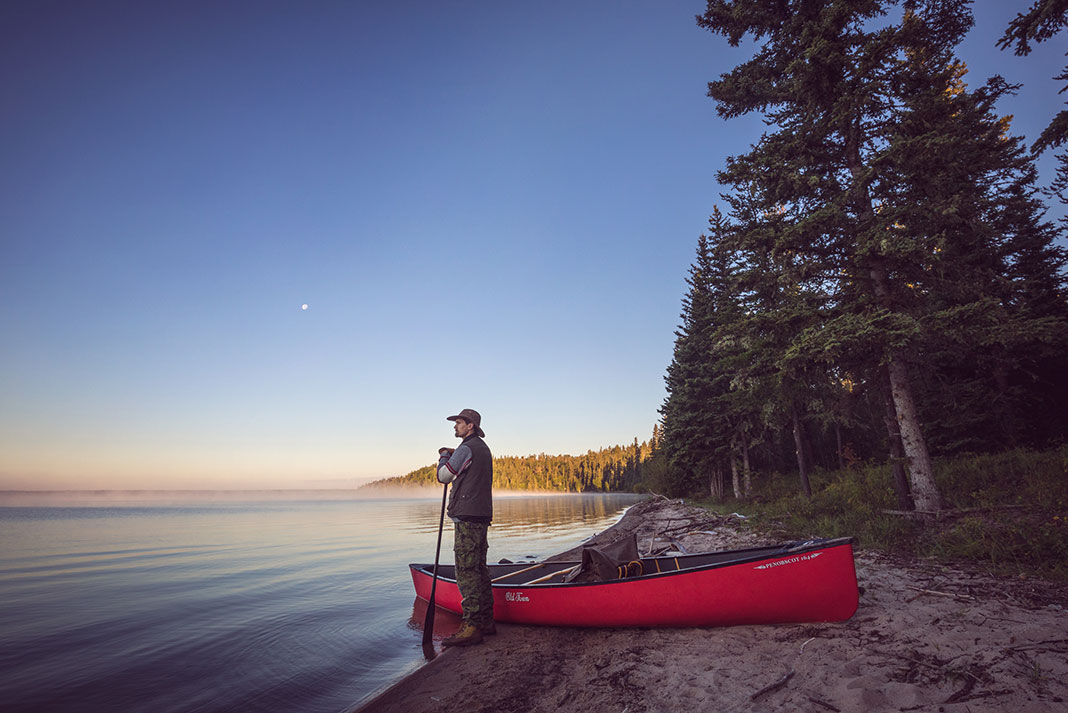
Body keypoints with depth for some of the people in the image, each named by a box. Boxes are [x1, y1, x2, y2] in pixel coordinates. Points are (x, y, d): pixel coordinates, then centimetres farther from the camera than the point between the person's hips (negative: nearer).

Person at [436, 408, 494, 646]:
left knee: (467, 571, -8)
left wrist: (443, 457, 8)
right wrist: (452, 455, 18)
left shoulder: (466, 449, -12)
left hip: (468, 518, -10)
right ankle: (486, 620, 19)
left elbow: (444, 476, -10)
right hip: (481, 516, 10)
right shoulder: (483, 448, 18)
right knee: (478, 569, 13)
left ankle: (472, 627, -6)